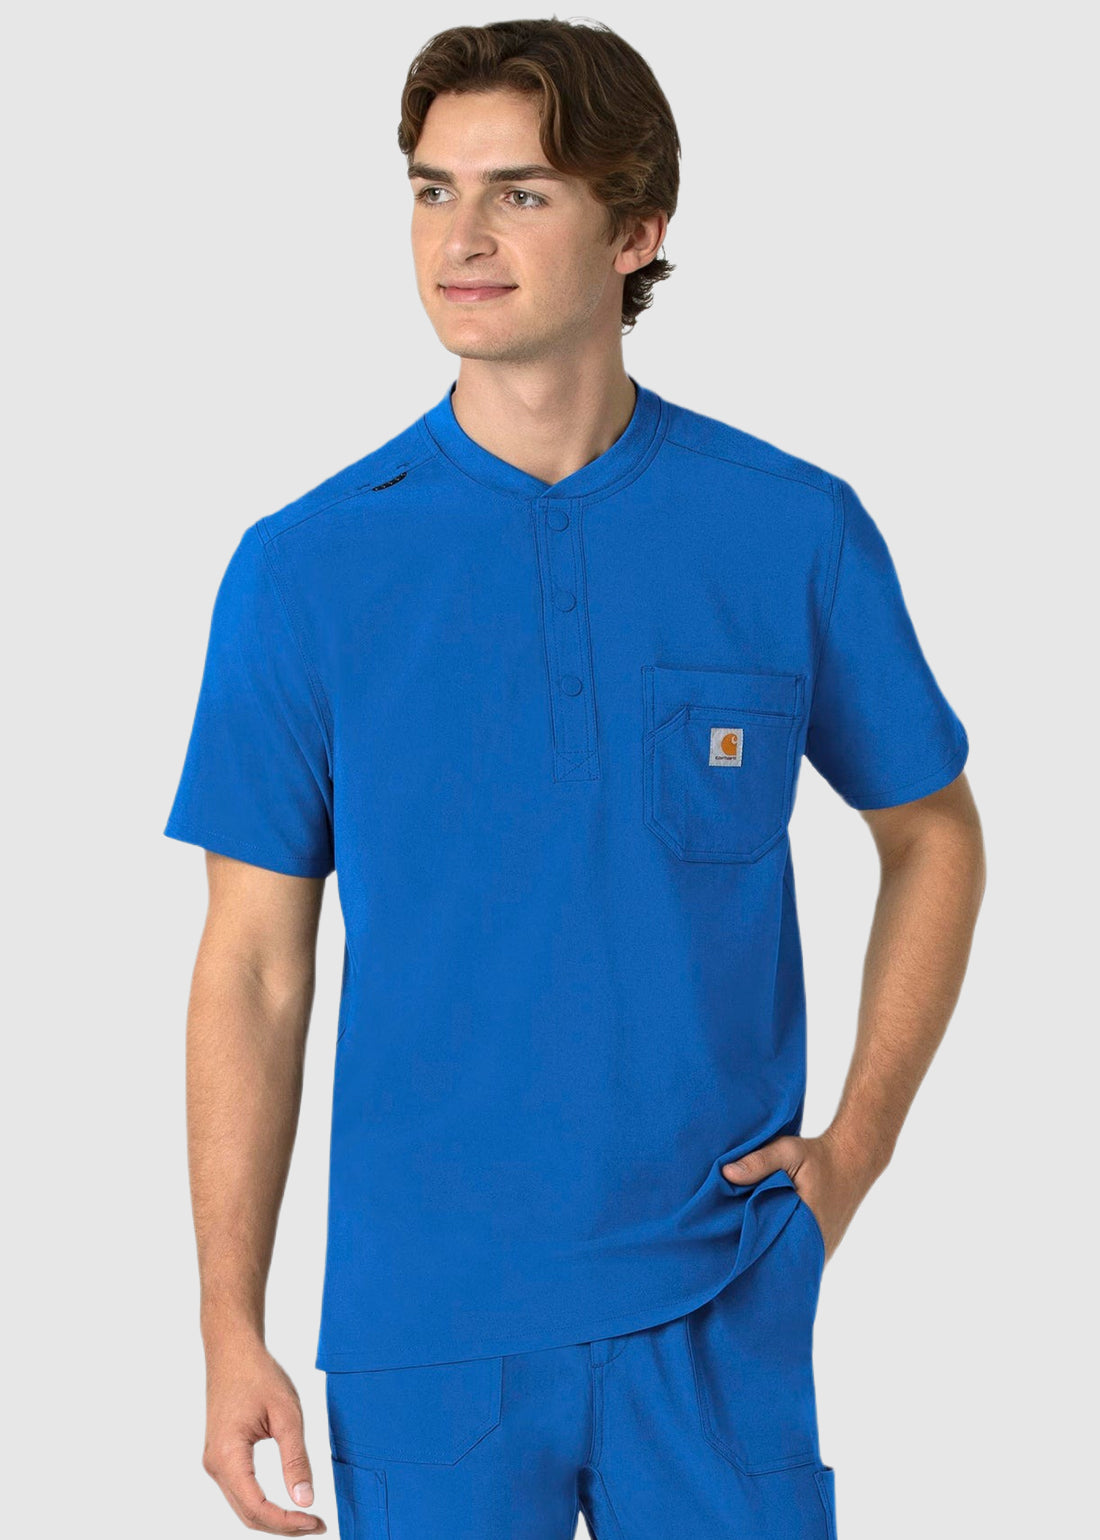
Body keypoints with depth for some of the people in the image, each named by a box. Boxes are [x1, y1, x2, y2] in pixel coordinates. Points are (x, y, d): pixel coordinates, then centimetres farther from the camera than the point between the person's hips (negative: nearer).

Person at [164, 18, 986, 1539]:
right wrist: (232, 1328, -2)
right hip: (423, 1314, 0)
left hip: (722, 1311, 0)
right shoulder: (305, 567, -3)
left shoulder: (795, 531, -2)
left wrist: (858, 1142, 1)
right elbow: (257, 964, 0)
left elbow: (935, 833, 12)